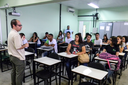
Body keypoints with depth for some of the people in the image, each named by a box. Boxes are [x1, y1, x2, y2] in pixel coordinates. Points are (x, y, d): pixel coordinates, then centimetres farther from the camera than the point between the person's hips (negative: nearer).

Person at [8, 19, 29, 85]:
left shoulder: (10, 33, 10)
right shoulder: (16, 34, -22)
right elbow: (18, 47, -25)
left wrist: (22, 44, 13)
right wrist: (25, 45, -10)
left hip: (12, 56, 10)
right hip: (18, 57, -10)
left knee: (14, 72, 21)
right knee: (19, 74, 1)